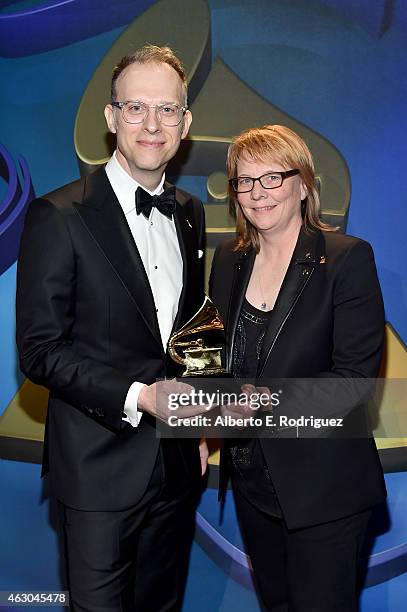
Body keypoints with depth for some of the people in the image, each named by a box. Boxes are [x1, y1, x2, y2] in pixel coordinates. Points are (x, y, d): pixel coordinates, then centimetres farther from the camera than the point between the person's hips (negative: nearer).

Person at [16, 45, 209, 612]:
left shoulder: (190, 212, 6)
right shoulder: (58, 216, -14)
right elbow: (41, 350, -15)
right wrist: (137, 397, -24)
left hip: (178, 461, 6)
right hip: (101, 465, -5)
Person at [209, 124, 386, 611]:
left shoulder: (347, 258, -14)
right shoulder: (228, 258, 4)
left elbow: (355, 376, -18)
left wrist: (266, 401, -29)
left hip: (322, 484, -5)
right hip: (251, 476, 6)